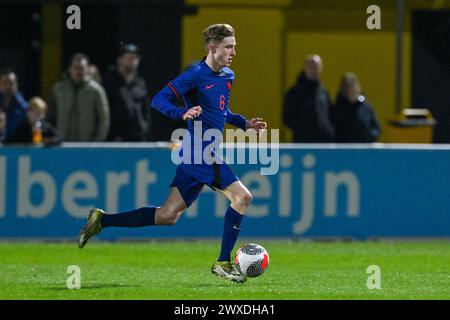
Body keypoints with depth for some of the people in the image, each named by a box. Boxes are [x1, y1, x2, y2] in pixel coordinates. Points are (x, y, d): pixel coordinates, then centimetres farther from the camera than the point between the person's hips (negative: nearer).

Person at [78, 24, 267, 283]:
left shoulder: (228, 76, 15)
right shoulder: (196, 75, -12)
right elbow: (159, 101, -16)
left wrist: (244, 123, 15)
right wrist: (183, 113, -33)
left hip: (195, 156, 9)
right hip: (201, 153, -9)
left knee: (168, 216, 10)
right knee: (242, 197, -14)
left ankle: (102, 220, 16)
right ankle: (224, 262, -8)